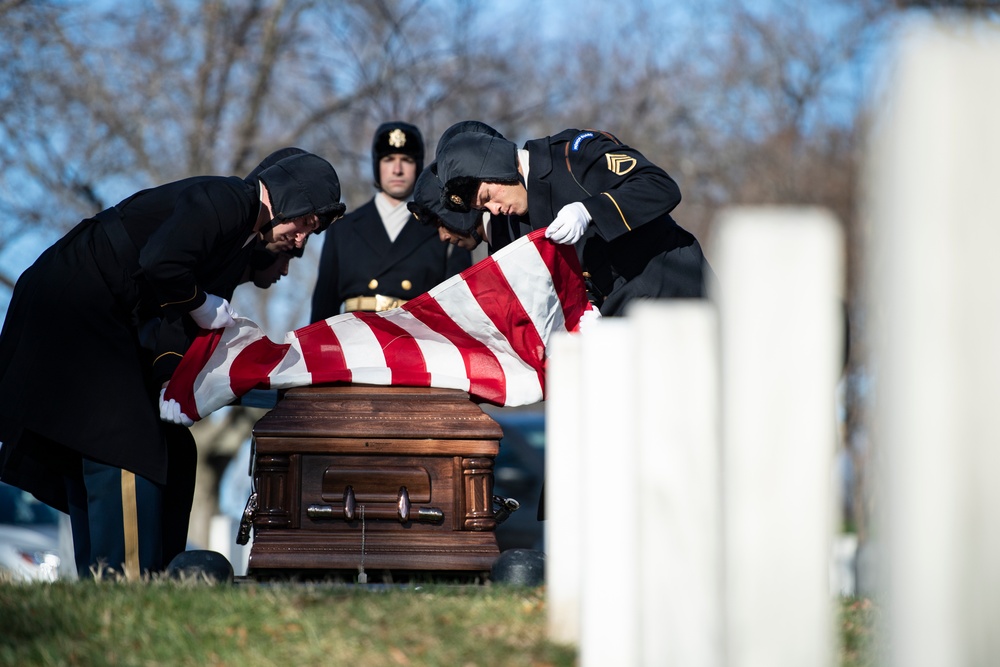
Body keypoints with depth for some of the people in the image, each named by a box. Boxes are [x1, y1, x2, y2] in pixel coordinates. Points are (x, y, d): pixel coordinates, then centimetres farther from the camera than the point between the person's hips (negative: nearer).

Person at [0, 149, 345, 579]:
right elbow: (160, 266, -30)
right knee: (125, 448, -13)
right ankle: (126, 580, -14)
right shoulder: (226, 201, -15)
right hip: (70, 313, -10)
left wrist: (171, 384, -6)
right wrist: (205, 308, -13)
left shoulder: (243, 243, 15)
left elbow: (177, 319, 9)